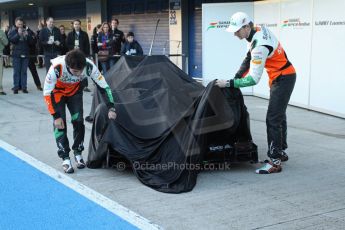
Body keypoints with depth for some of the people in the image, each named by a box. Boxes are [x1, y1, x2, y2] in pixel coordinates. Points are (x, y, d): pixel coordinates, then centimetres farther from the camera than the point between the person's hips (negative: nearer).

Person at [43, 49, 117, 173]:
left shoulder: (89, 66, -34)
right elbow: (47, 93, -29)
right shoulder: (56, 68, -41)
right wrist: (56, 116, -28)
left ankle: (78, 153, 14)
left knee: (78, 120, -4)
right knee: (60, 123, -10)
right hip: (57, 91, -2)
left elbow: (103, 86, -21)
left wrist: (111, 108, -25)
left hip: (75, 90, 2)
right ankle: (65, 158, 0)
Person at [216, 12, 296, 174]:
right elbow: (249, 58, 8)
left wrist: (229, 83, -26)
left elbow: (253, 79, -30)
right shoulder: (259, 30, -3)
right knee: (279, 116, 20)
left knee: (273, 120, -11)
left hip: (283, 79, -10)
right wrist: (237, 77, 2)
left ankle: (275, 162, -9)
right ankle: (281, 151, 35)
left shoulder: (260, 46, -31)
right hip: (280, 77, 10)